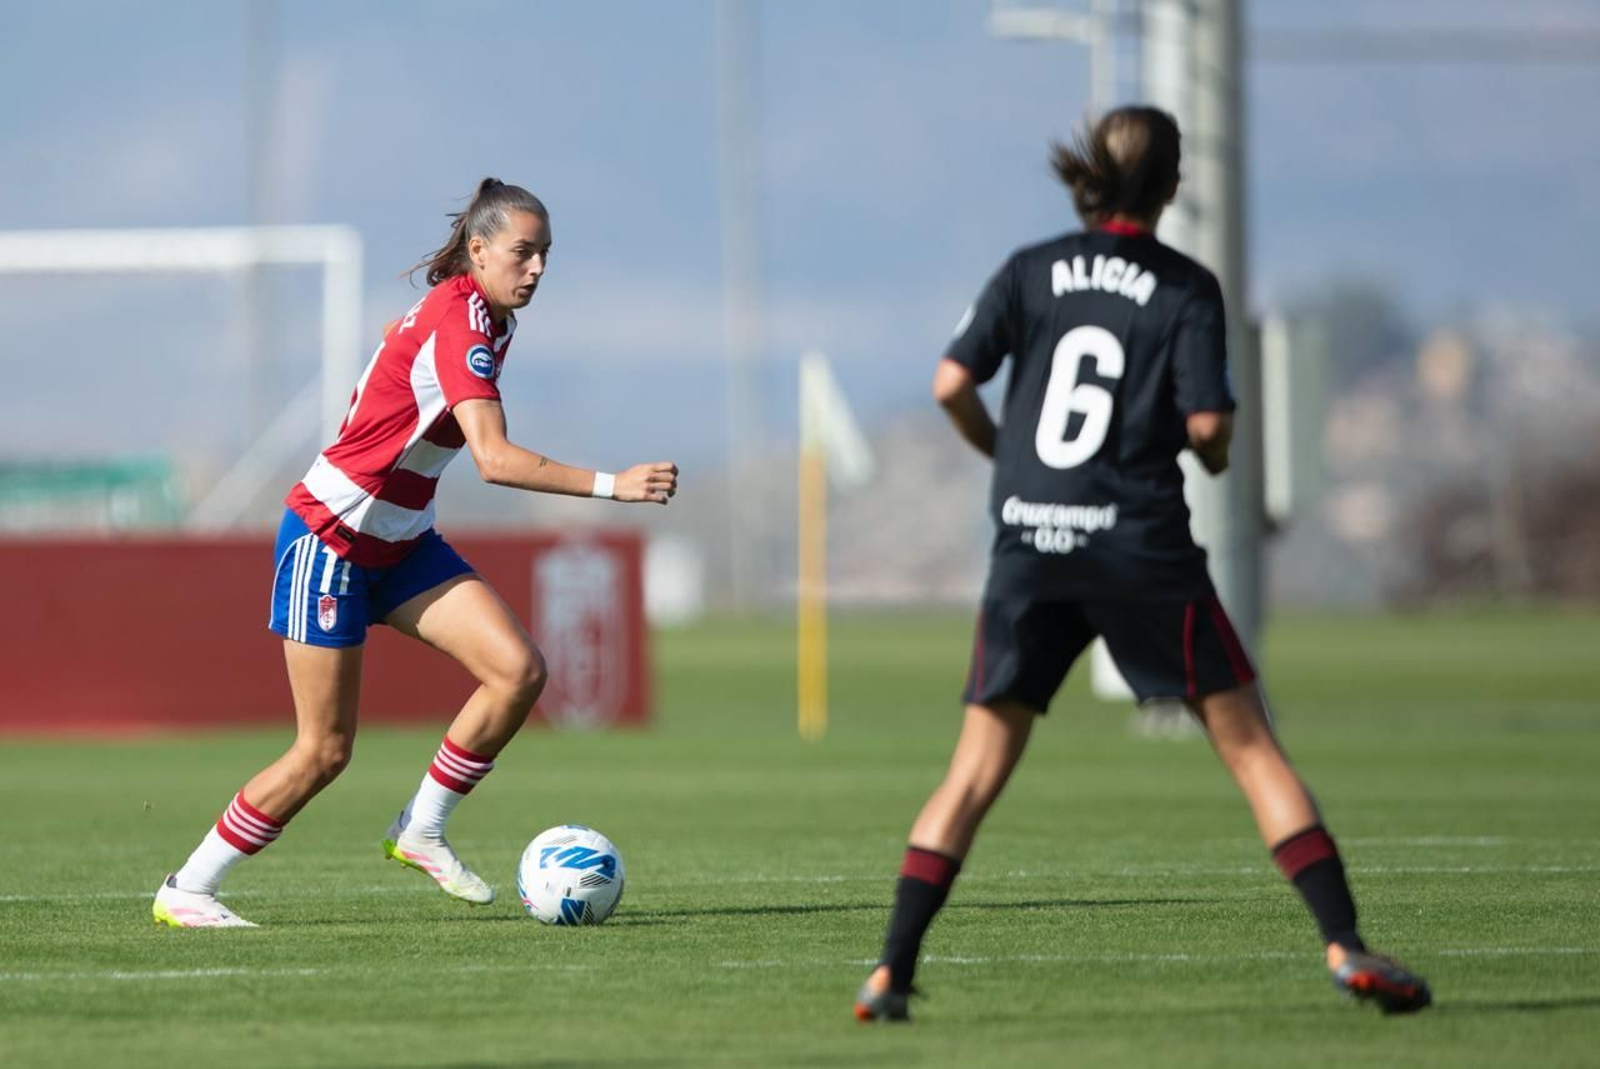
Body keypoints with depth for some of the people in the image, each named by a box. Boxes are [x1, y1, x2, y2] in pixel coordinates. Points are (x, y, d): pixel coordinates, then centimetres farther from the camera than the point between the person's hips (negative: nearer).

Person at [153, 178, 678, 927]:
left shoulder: (485, 316, 3)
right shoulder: (458, 323, -25)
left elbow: (395, 333, 25)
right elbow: (494, 459, -36)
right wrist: (612, 486, -41)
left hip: (402, 542, 9)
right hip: (329, 537, -9)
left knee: (519, 670, -11)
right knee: (325, 752, -5)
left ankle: (420, 830, 4)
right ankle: (185, 890, 9)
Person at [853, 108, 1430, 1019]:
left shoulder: (1033, 271, 7)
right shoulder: (1187, 287, 0)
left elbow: (952, 385, 0)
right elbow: (1206, 422, -9)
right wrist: (1218, 454, 14)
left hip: (1029, 546, 3)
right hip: (1141, 548, -3)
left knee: (976, 772, 8)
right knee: (1249, 744, 4)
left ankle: (892, 971, 0)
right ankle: (1345, 945, -3)